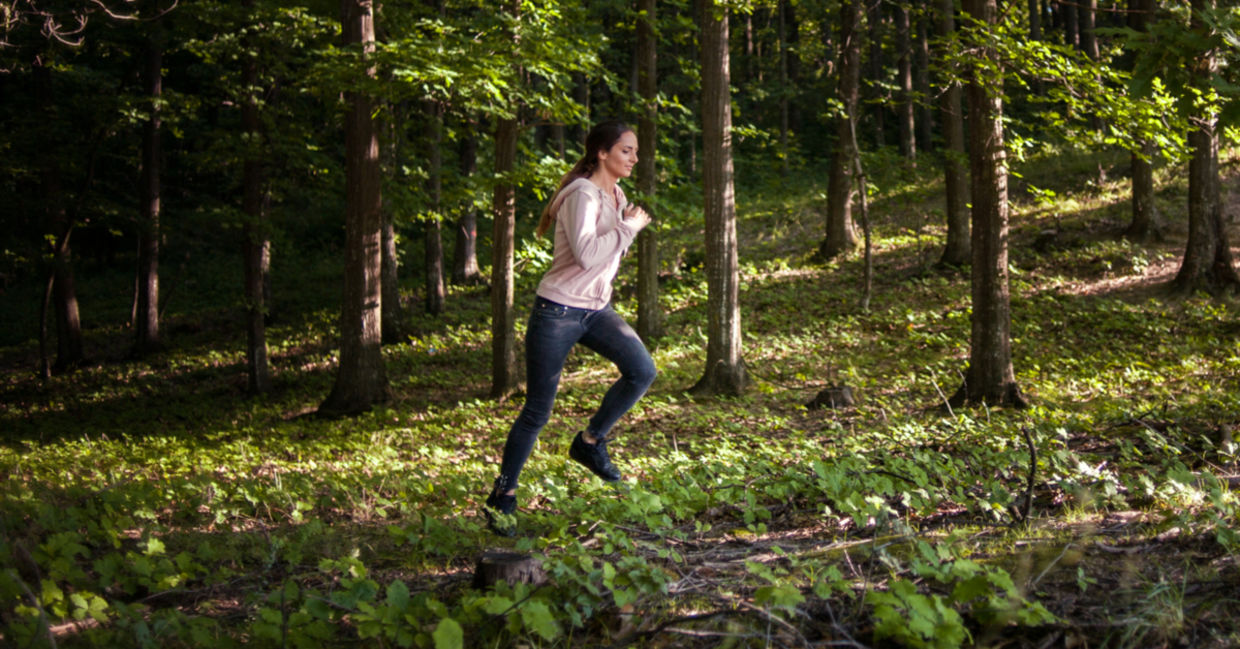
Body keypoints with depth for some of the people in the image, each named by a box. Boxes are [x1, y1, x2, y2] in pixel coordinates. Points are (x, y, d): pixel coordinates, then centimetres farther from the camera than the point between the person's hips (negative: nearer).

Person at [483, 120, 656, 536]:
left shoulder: (616, 195, 9)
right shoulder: (582, 195, -17)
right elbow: (587, 253, -30)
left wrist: (629, 224, 2)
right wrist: (629, 226, -20)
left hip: (597, 309, 7)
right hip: (557, 312, -7)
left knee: (642, 370, -15)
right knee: (537, 411, 0)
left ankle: (590, 441, 6)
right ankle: (502, 497, 15)